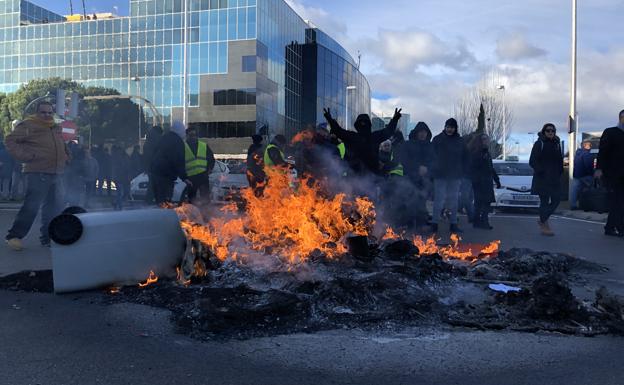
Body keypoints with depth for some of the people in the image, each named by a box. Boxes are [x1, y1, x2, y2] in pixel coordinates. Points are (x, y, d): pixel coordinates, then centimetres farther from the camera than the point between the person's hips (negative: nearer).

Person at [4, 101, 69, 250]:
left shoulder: (57, 129, 19)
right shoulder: (28, 125, -2)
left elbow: (63, 147, 35)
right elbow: (11, 140, -6)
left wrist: (66, 157, 17)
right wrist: (25, 156, -15)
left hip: (57, 175, 7)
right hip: (38, 174, -7)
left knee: (54, 207, 9)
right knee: (31, 206, -11)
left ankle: (48, 238, 19)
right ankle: (14, 236, 0)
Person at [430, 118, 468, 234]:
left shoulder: (460, 141, 8)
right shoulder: (437, 139, -1)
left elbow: (465, 158, 13)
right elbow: (431, 156, -1)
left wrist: (461, 171, 4)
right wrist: (434, 170, -7)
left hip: (455, 176, 4)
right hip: (440, 175, -4)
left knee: (454, 199, 9)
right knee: (439, 199, -7)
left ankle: (453, 224, 15)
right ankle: (435, 223, -1)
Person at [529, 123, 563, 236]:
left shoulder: (557, 144, 13)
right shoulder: (539, 144, -2)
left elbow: (560, 161, 17)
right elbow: (532, 161, -7)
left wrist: (559, 173, 3)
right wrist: (540, 171, -17)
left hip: (555, 178, 5)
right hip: (542, 178, -5)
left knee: (556, 199, 3)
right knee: (545, 200, -3)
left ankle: (543, 220, 20)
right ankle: (544, 225, 6)